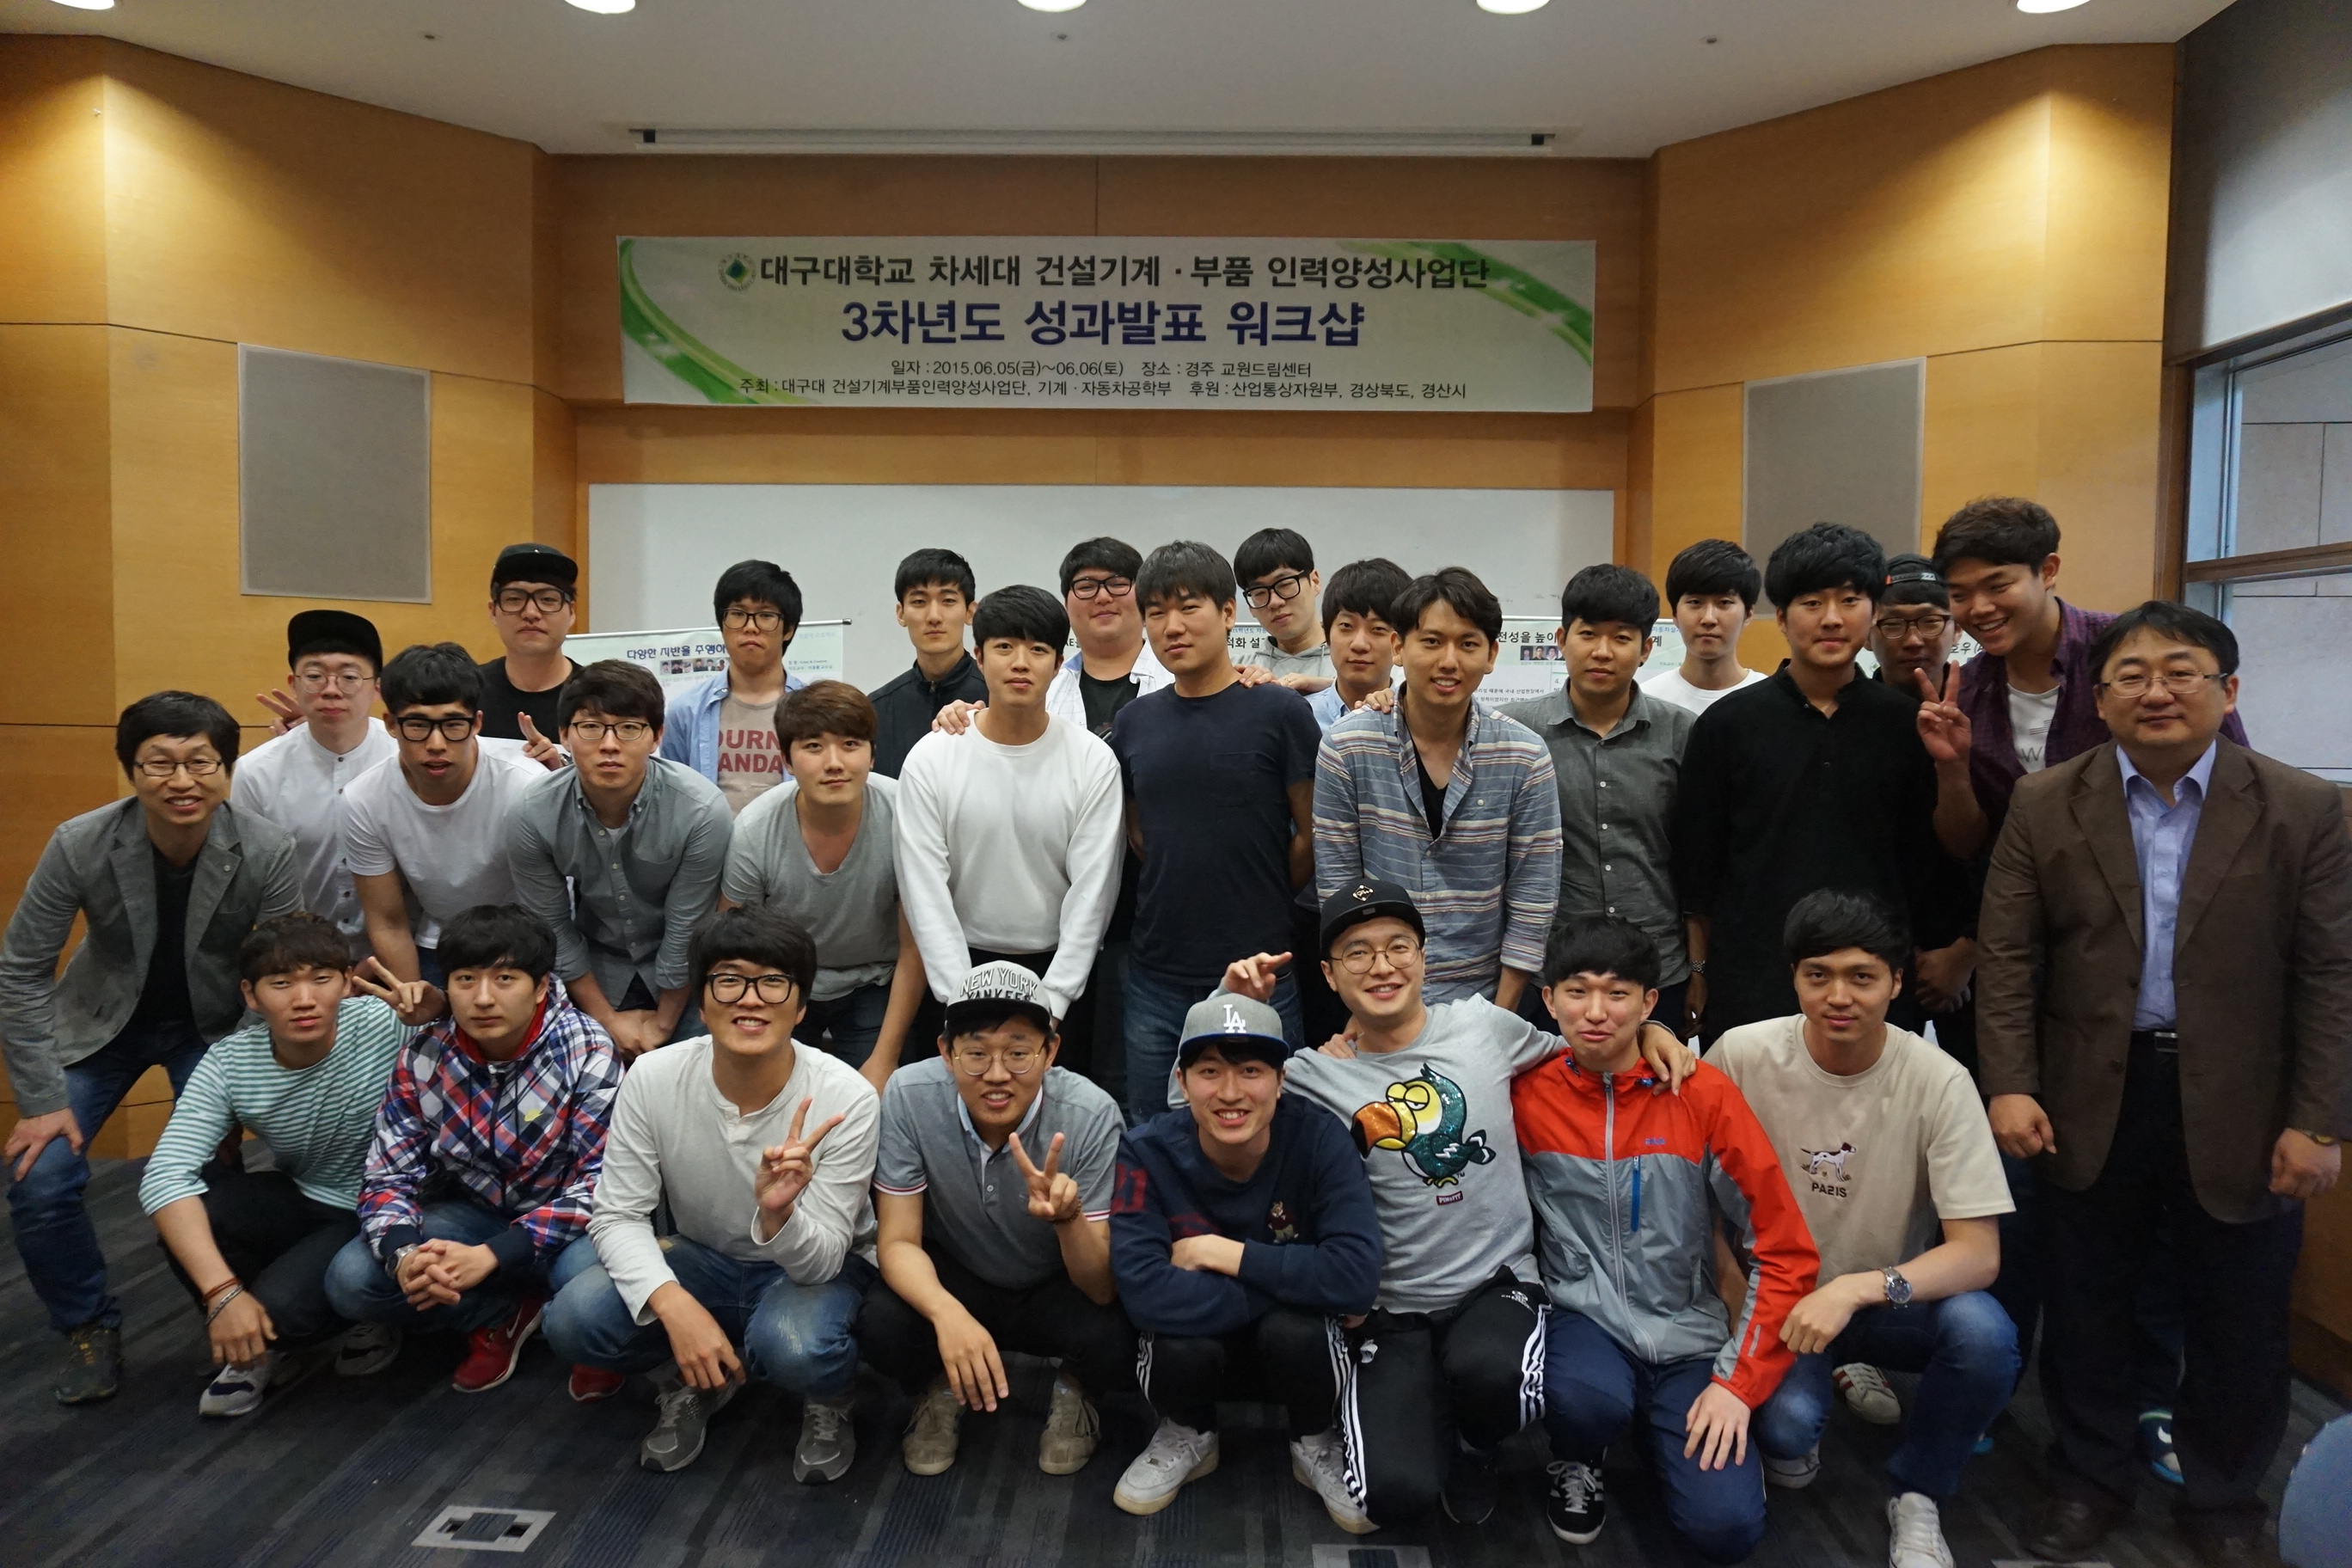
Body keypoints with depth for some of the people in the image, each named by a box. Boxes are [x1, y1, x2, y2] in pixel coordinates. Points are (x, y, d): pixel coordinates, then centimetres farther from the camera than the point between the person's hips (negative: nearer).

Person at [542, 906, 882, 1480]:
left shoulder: (845, 1099, -26)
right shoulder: (653, 1078, -18)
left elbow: (821, 1261, -24)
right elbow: (618, 1216, -15)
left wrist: (778, 1214, -48)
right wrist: (674, 1305, -33)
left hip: (811, 1266, -3)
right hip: (699, 1260, 3)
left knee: (794, 1345, -36)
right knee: (574, 1318, -24)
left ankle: (828, 1402, 2)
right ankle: (692, 1384, 7)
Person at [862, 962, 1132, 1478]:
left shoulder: (1091, 1115, -27)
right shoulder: (910, 1097, -24)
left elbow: (1102, 1290, -25)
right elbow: (898, 1241, -19)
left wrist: (1068, 1218, -48)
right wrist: (947, 1313, -41)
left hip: (1055, 1289, -1)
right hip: (952, 1280, 1)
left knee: (1116, 1341, -31)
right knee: (881, 1326, -30)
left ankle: (1074, 1394, 7)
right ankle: (938, 1390, 7)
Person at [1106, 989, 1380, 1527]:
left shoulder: (1319, 1138, -22)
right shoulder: (1147, 1151, -21)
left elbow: (1357, 1278, -32)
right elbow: (1147, 1293, -33)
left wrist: (1221, 1253, -27)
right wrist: (1298, 1285, -29)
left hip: (1297, 1345, 0)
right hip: (1200, 1343, 0)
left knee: (1295, 1328, -32)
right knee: (1181, 1338, -32)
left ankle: (1316, 1442, 3)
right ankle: (1188, 1436, 5)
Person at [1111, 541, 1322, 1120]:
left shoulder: (1279, 712, -6)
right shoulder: (1134, 721, 7)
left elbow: (1312, 837, -3)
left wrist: (1257, 909, 5)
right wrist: (1187, 902, 8)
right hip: (1156, 982, 4)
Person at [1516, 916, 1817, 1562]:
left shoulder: (1704, 1095, -10)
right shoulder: (1526, 1095, -6)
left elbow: (1786, 1250, -7)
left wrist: (1738, 1381, -10)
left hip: (1688, 1335, 1)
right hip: (1585, 1320, 0)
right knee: (1590, 1402, -35)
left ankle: (1662, 1430, 16)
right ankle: (1577, 1461, 4)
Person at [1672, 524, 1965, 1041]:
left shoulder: (1907, 725, 5)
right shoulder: (1727, 723, 1)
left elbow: (1931, 863, 10)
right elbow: (1697, 872, 5)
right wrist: (1702, 984, 5)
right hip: (1749, 995, -1)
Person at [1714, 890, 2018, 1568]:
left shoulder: (1938, 1082, -16)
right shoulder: (1742, 1056, -15)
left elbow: (1979, 1254, -18)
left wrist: (1856, 1290, -33)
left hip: (1890, 1300, 1)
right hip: (1776, 1297, -1)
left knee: (1984, 1334, -31)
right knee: (1785, 1424, -29)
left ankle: (1915, 1493, -1)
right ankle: (1793, 1427, 11)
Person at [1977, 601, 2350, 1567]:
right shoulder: (2045, 806, -2)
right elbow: (2007, 957, -3)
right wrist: (2009, 1085, -9)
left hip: (2239, 1110, 0)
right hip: (2091, 1103, 1)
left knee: (2239, 1327, 13)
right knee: (2085, 1312, 14)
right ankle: (2089, 1482, 34)